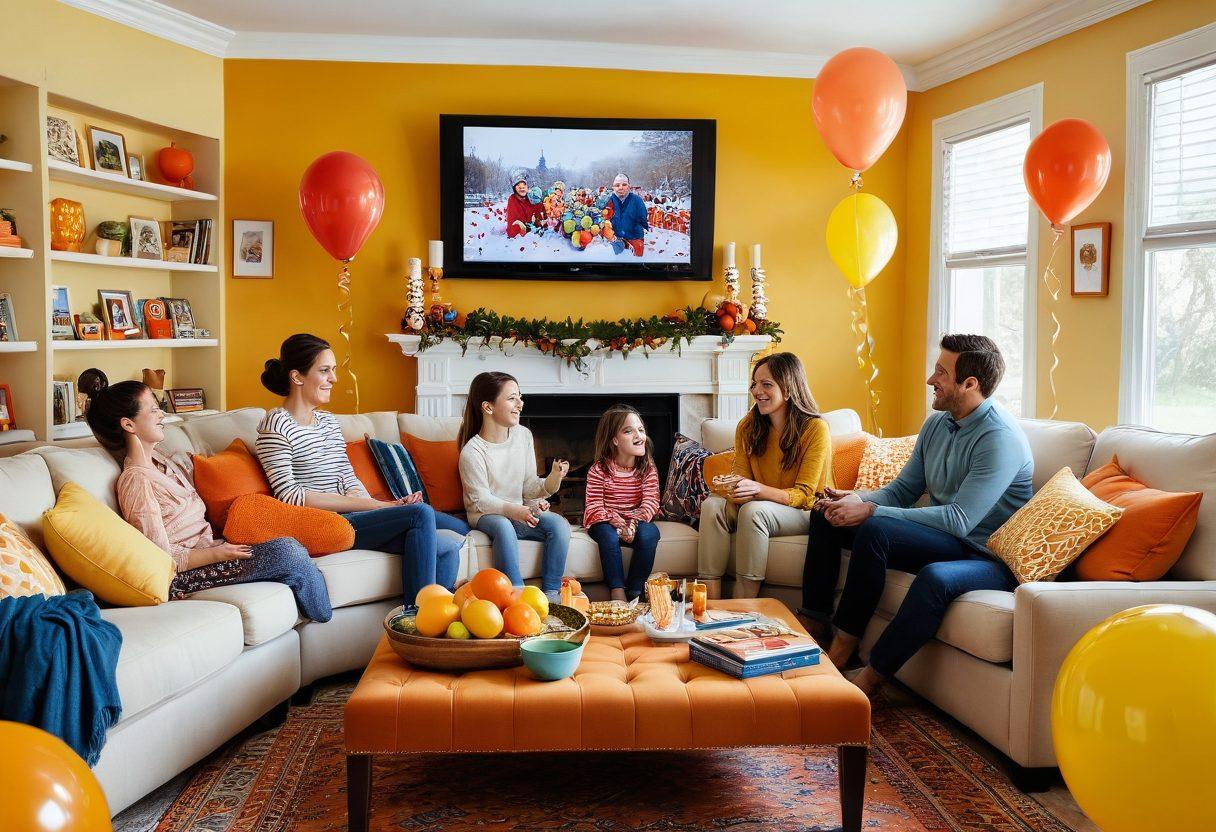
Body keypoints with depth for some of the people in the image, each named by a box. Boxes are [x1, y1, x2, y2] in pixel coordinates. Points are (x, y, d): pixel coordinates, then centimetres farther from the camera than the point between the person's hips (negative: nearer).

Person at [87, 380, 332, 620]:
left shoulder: (159, 459, 14)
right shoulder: (136, 481, -16)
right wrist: (219, 553, -21)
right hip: (184, 575, -9)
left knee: (293, 547, -9)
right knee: (289, 552, -20)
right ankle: (327, 627, -3)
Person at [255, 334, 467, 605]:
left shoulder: (328, 421, 20)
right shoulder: (276, 425, -6)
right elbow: (290, 495, -15)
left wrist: (378, 505, -7)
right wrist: (370, 505, -17)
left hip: (347, 514, 8)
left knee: (447, 545, -12)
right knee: (421, 513, -24)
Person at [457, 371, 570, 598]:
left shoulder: (523, 435, 1)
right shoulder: (472, 452, -16)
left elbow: (529, 486, 3)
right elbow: (481, 500, -16)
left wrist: (553, 479, -19)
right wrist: (513, 510, -34)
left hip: (520, 510, 5)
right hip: (485, 514, -5)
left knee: (559, 524, -22)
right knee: (503, 526, -39)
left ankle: (551, 594, -17)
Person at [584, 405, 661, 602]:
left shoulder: (648, 468, -2)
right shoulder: (598, 470, -9)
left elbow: (650, 503, -10)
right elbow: (594, 507, -13)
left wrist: (634, 523, -28)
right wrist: (616, 522, -31)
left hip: (637, 521, 2)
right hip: (606, 521, -2)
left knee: (649, 533, -31)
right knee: (608, 535, -35)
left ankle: (634, 593, -23)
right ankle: (617, 592, -31)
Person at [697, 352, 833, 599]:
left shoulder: (815, 428, -15)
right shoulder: (748, 426, 1)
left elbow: (803, 495, -16)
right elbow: (741, 477, 1)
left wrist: (758, 490, -34)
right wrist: (734, 489, -25)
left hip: (805, 513, -5)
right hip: (759, 506, 5)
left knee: (753, 511, -34)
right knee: (712, 505, -24)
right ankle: (711, 603, -29)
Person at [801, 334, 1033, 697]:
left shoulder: (1000, 438, -20)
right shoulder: (937, 424, 7)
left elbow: (959, 519, -27)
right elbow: (903, 490, 13)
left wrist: (871, 512, -27)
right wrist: (858, 500, -9)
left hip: (986, 557, -9)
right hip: (941, 542, 9)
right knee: (827, 517, 0)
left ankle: (868, 680, -26)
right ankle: (814, 624, -1)